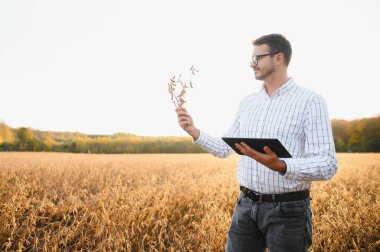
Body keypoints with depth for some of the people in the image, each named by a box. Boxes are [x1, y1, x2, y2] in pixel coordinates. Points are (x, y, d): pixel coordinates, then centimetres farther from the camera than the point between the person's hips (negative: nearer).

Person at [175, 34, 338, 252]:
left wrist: (280, 166, -32)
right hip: (246, 206, 5)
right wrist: (194, 131, 1)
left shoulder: (311, 101, -9)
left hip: (288, 210, -5)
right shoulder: (248, 102, 10)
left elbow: (327, 166, -16)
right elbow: (224, 149, 16)